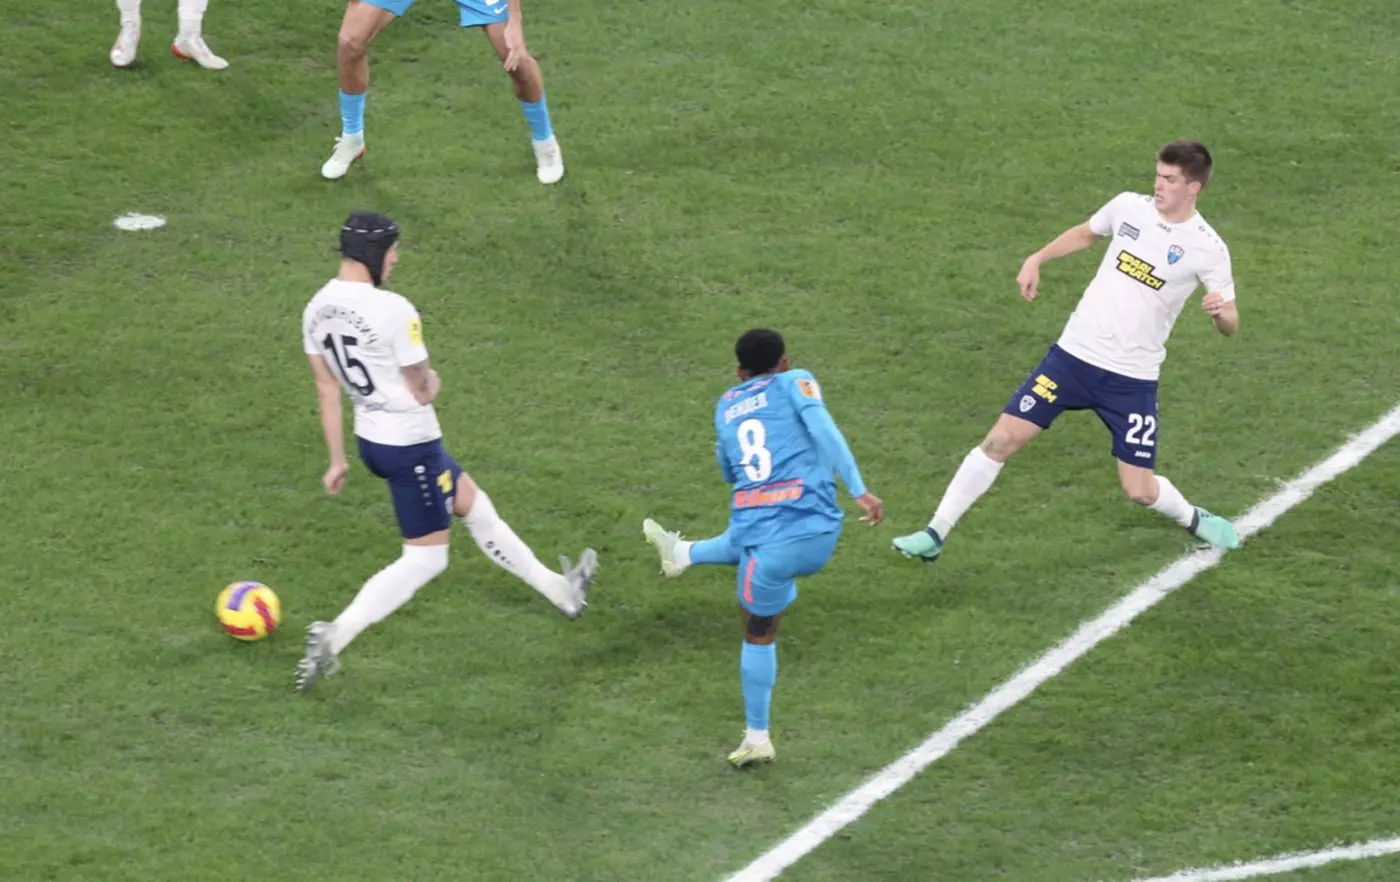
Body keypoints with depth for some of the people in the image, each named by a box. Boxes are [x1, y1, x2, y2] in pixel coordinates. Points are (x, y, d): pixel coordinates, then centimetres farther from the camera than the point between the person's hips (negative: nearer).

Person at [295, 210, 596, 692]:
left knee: (474, 505, 23)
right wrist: (433, 380, 6)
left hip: (371, 439, 9)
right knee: (424, 559, 5)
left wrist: (338, 460, 14)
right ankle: (334, 636, -6)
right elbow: (423, 392, -18)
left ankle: (559, 589, 38)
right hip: (411, 446, -9)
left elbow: (327, 390, 7)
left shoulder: (317, 309, -2)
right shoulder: (393, 311, -25)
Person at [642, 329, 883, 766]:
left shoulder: (727, 405, 19)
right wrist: (859, 490, -14)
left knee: (759, 635, 20)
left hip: (761, 530, 1)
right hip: (816, 532, -1)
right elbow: (822, 429, -10)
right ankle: (686, 553, 58)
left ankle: (757, 739, 27)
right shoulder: (796, 382, 9)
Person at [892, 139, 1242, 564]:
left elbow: (1230, 325, -6)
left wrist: (1221, 311, -28)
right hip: (1075, 353, 2)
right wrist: (1036, 259, 12)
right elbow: (1085, 233, 22)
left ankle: (1193, 518, 33)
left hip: (1133, 378, -2)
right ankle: (936, 533, 3)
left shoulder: (1208, 249, -11)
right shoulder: (1129, 207, -1)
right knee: (1002, 438, -6)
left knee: (1140, 490, -2)